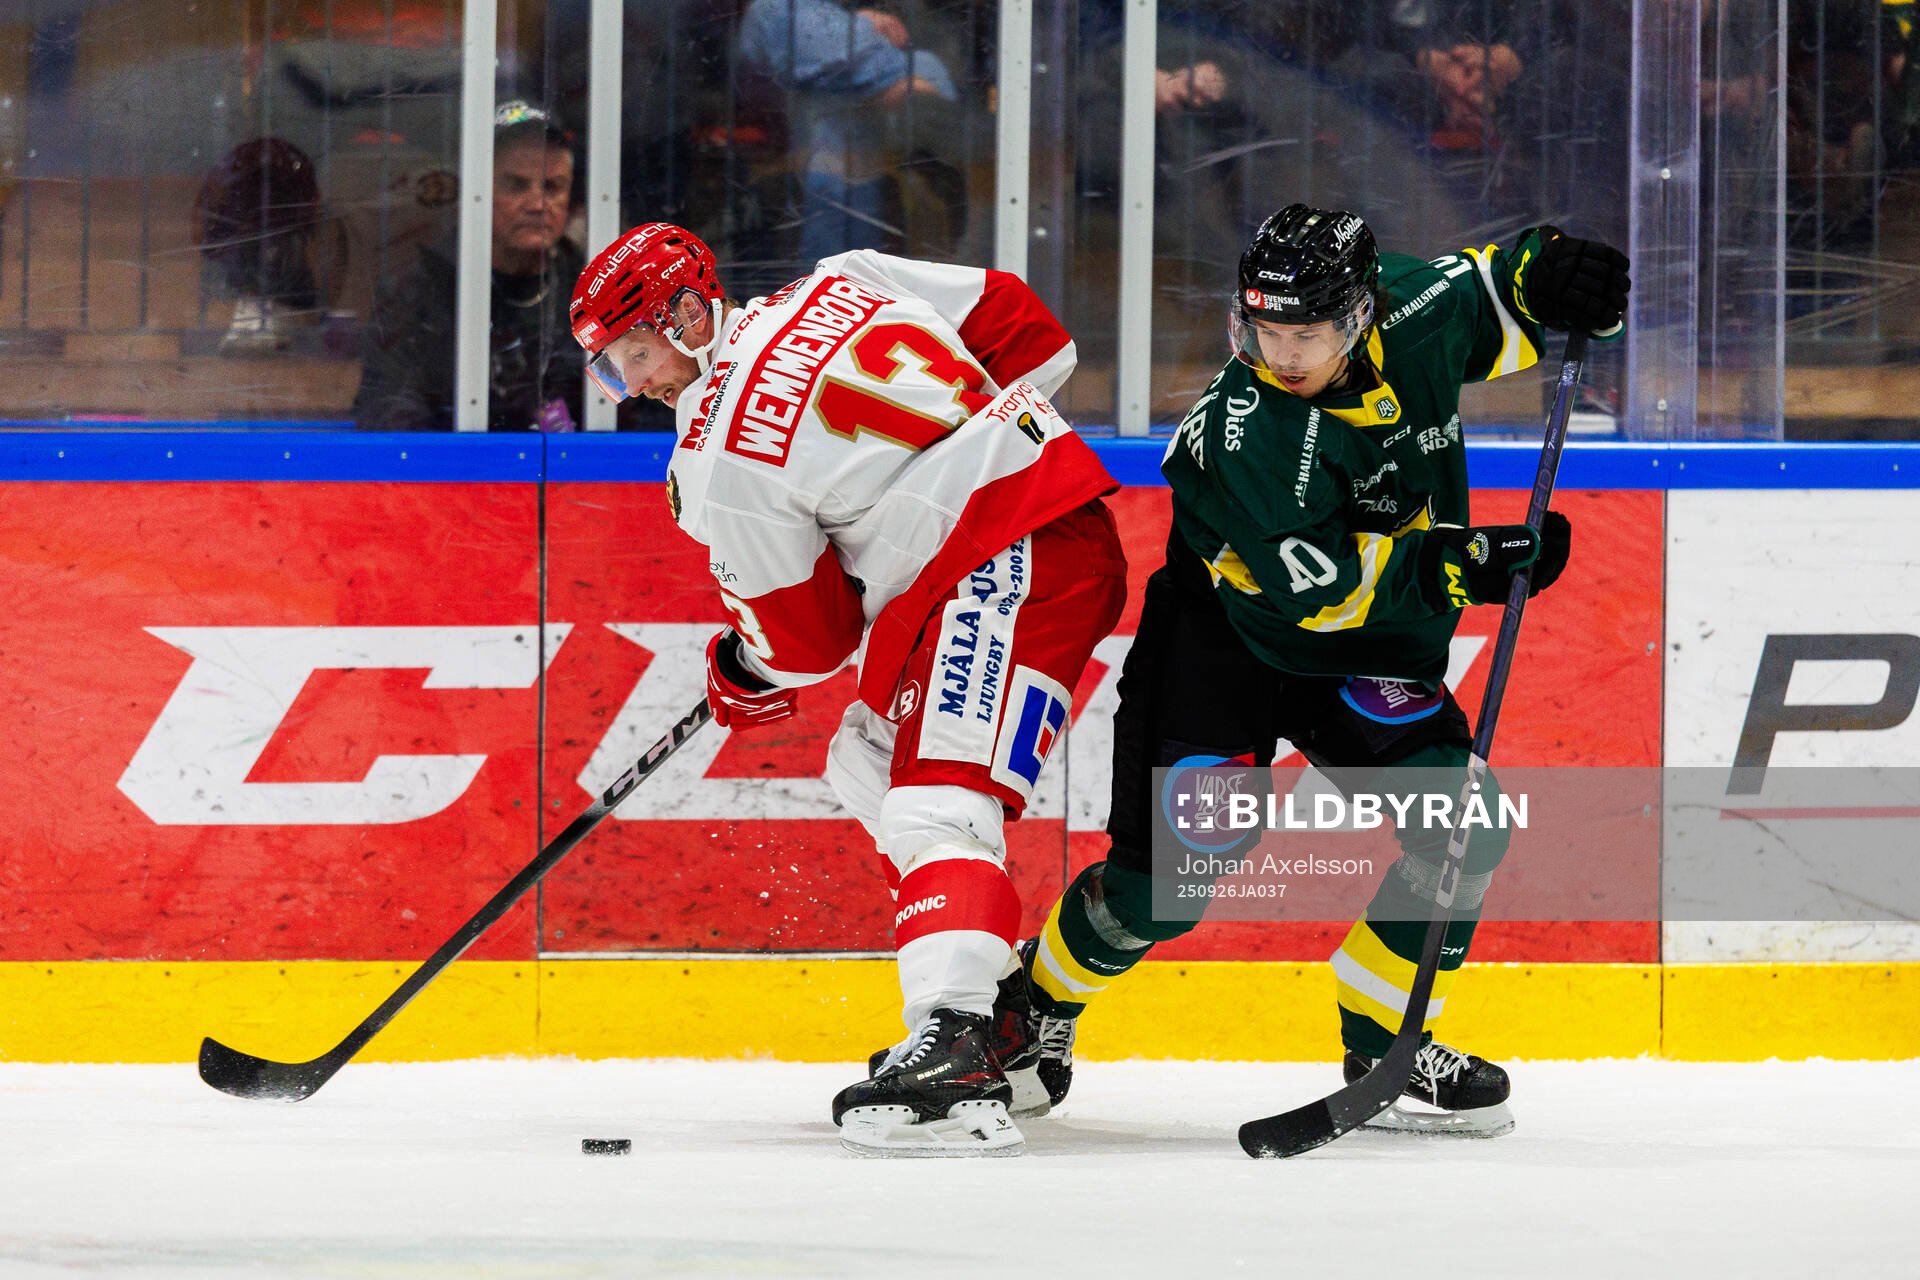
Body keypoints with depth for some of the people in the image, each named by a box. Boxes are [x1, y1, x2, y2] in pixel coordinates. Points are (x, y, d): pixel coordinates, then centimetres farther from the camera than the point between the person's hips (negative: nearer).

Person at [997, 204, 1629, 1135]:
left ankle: (1385, 1054, 2)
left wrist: (1548, 275, -15)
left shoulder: (1408, 315, -16)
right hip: (1223, 632, -5)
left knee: (1459, 830, -12)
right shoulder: (1242, 433, -31)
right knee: (1172, 862, -12)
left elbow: (1485, 296, 8)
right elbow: (1323, 587, -32)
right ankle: (1037, 1002, 17)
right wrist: (1472, 566, -33)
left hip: (1372, 648, 5)